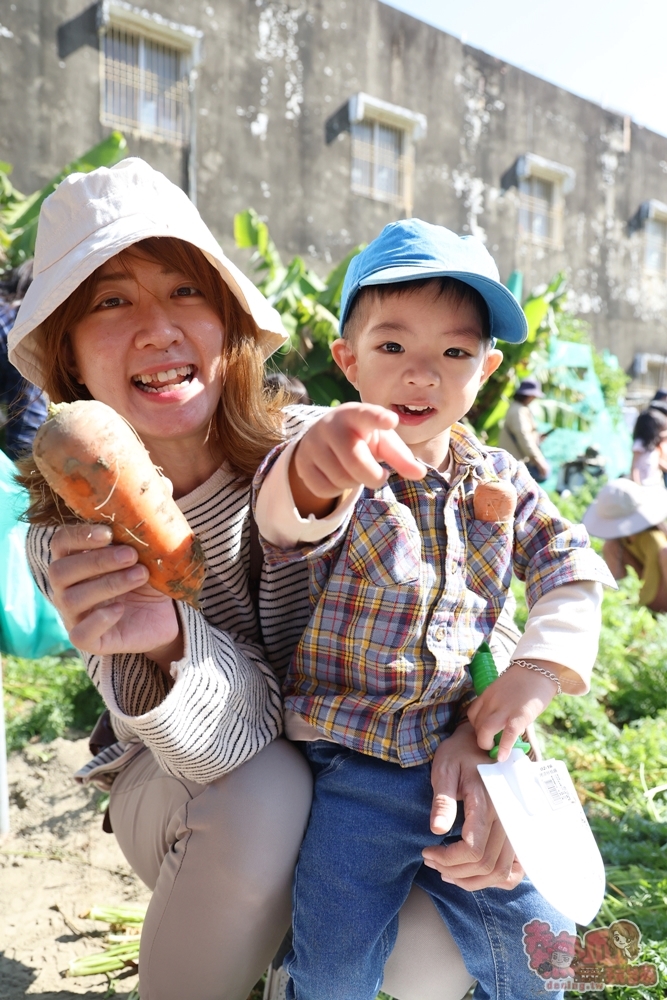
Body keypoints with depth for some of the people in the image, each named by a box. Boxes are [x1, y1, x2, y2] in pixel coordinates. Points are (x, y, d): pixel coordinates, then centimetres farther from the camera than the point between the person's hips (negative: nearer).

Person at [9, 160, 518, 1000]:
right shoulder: (70, 540, -17)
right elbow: (236, 736, -28)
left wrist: (477, 731, -31)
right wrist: (167, 642, -50)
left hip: (352, 766, 2)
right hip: (187, 799, -1)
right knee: (263, 795, -35)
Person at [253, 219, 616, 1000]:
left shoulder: (499, 481, 4)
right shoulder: (339, 473, -8)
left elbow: (571, 572, 8)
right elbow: (284, 526, -30)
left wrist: (540, 669, -8)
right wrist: (309, 471, -54)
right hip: (349, 766, -3)